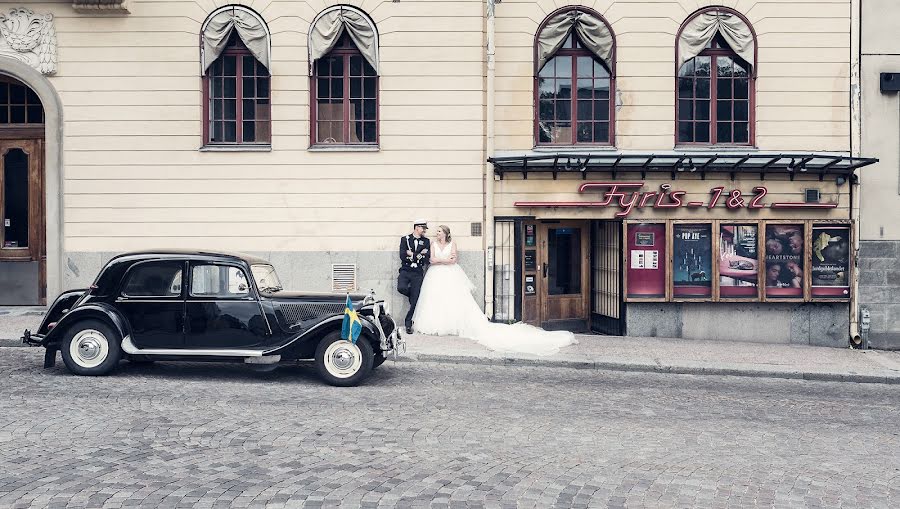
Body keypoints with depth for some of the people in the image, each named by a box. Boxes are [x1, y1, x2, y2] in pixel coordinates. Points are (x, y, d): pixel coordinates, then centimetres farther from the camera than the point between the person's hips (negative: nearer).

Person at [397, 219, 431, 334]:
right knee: (401, 288, -29)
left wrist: (412, 254, -7)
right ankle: (413, 293, 6)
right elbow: (402, 256, -10)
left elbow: (427, 259, -3)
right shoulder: (405, 239, 5)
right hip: (405, 270, -1)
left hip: (418, 273, 1)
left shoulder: (426, 241, 9)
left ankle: (408, 323, 11)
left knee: (414, 300, -2)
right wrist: (420, 254, -8)